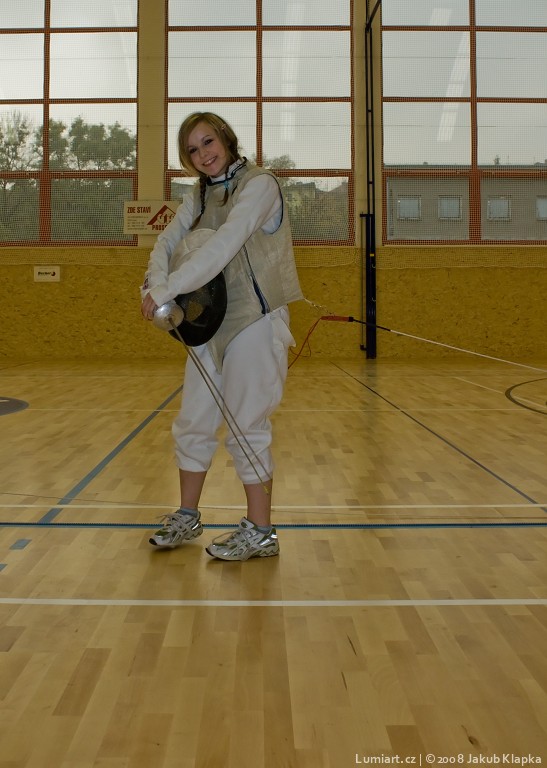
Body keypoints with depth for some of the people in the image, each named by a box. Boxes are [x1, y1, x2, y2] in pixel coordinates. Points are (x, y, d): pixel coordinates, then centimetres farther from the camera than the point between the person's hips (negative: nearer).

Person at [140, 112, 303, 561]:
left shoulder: (259, 184, -11)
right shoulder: (200, 196, 12)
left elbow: (223, 246, -24)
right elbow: (168, 242, 3)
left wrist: (165, 291, -27)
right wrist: (157, 286, -18)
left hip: (254, 322, -7)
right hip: (210, 322, 7)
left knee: (248, 429, -2)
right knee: (192, 424, 12)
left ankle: (260, 532, 11)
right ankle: (187, 518, 29)